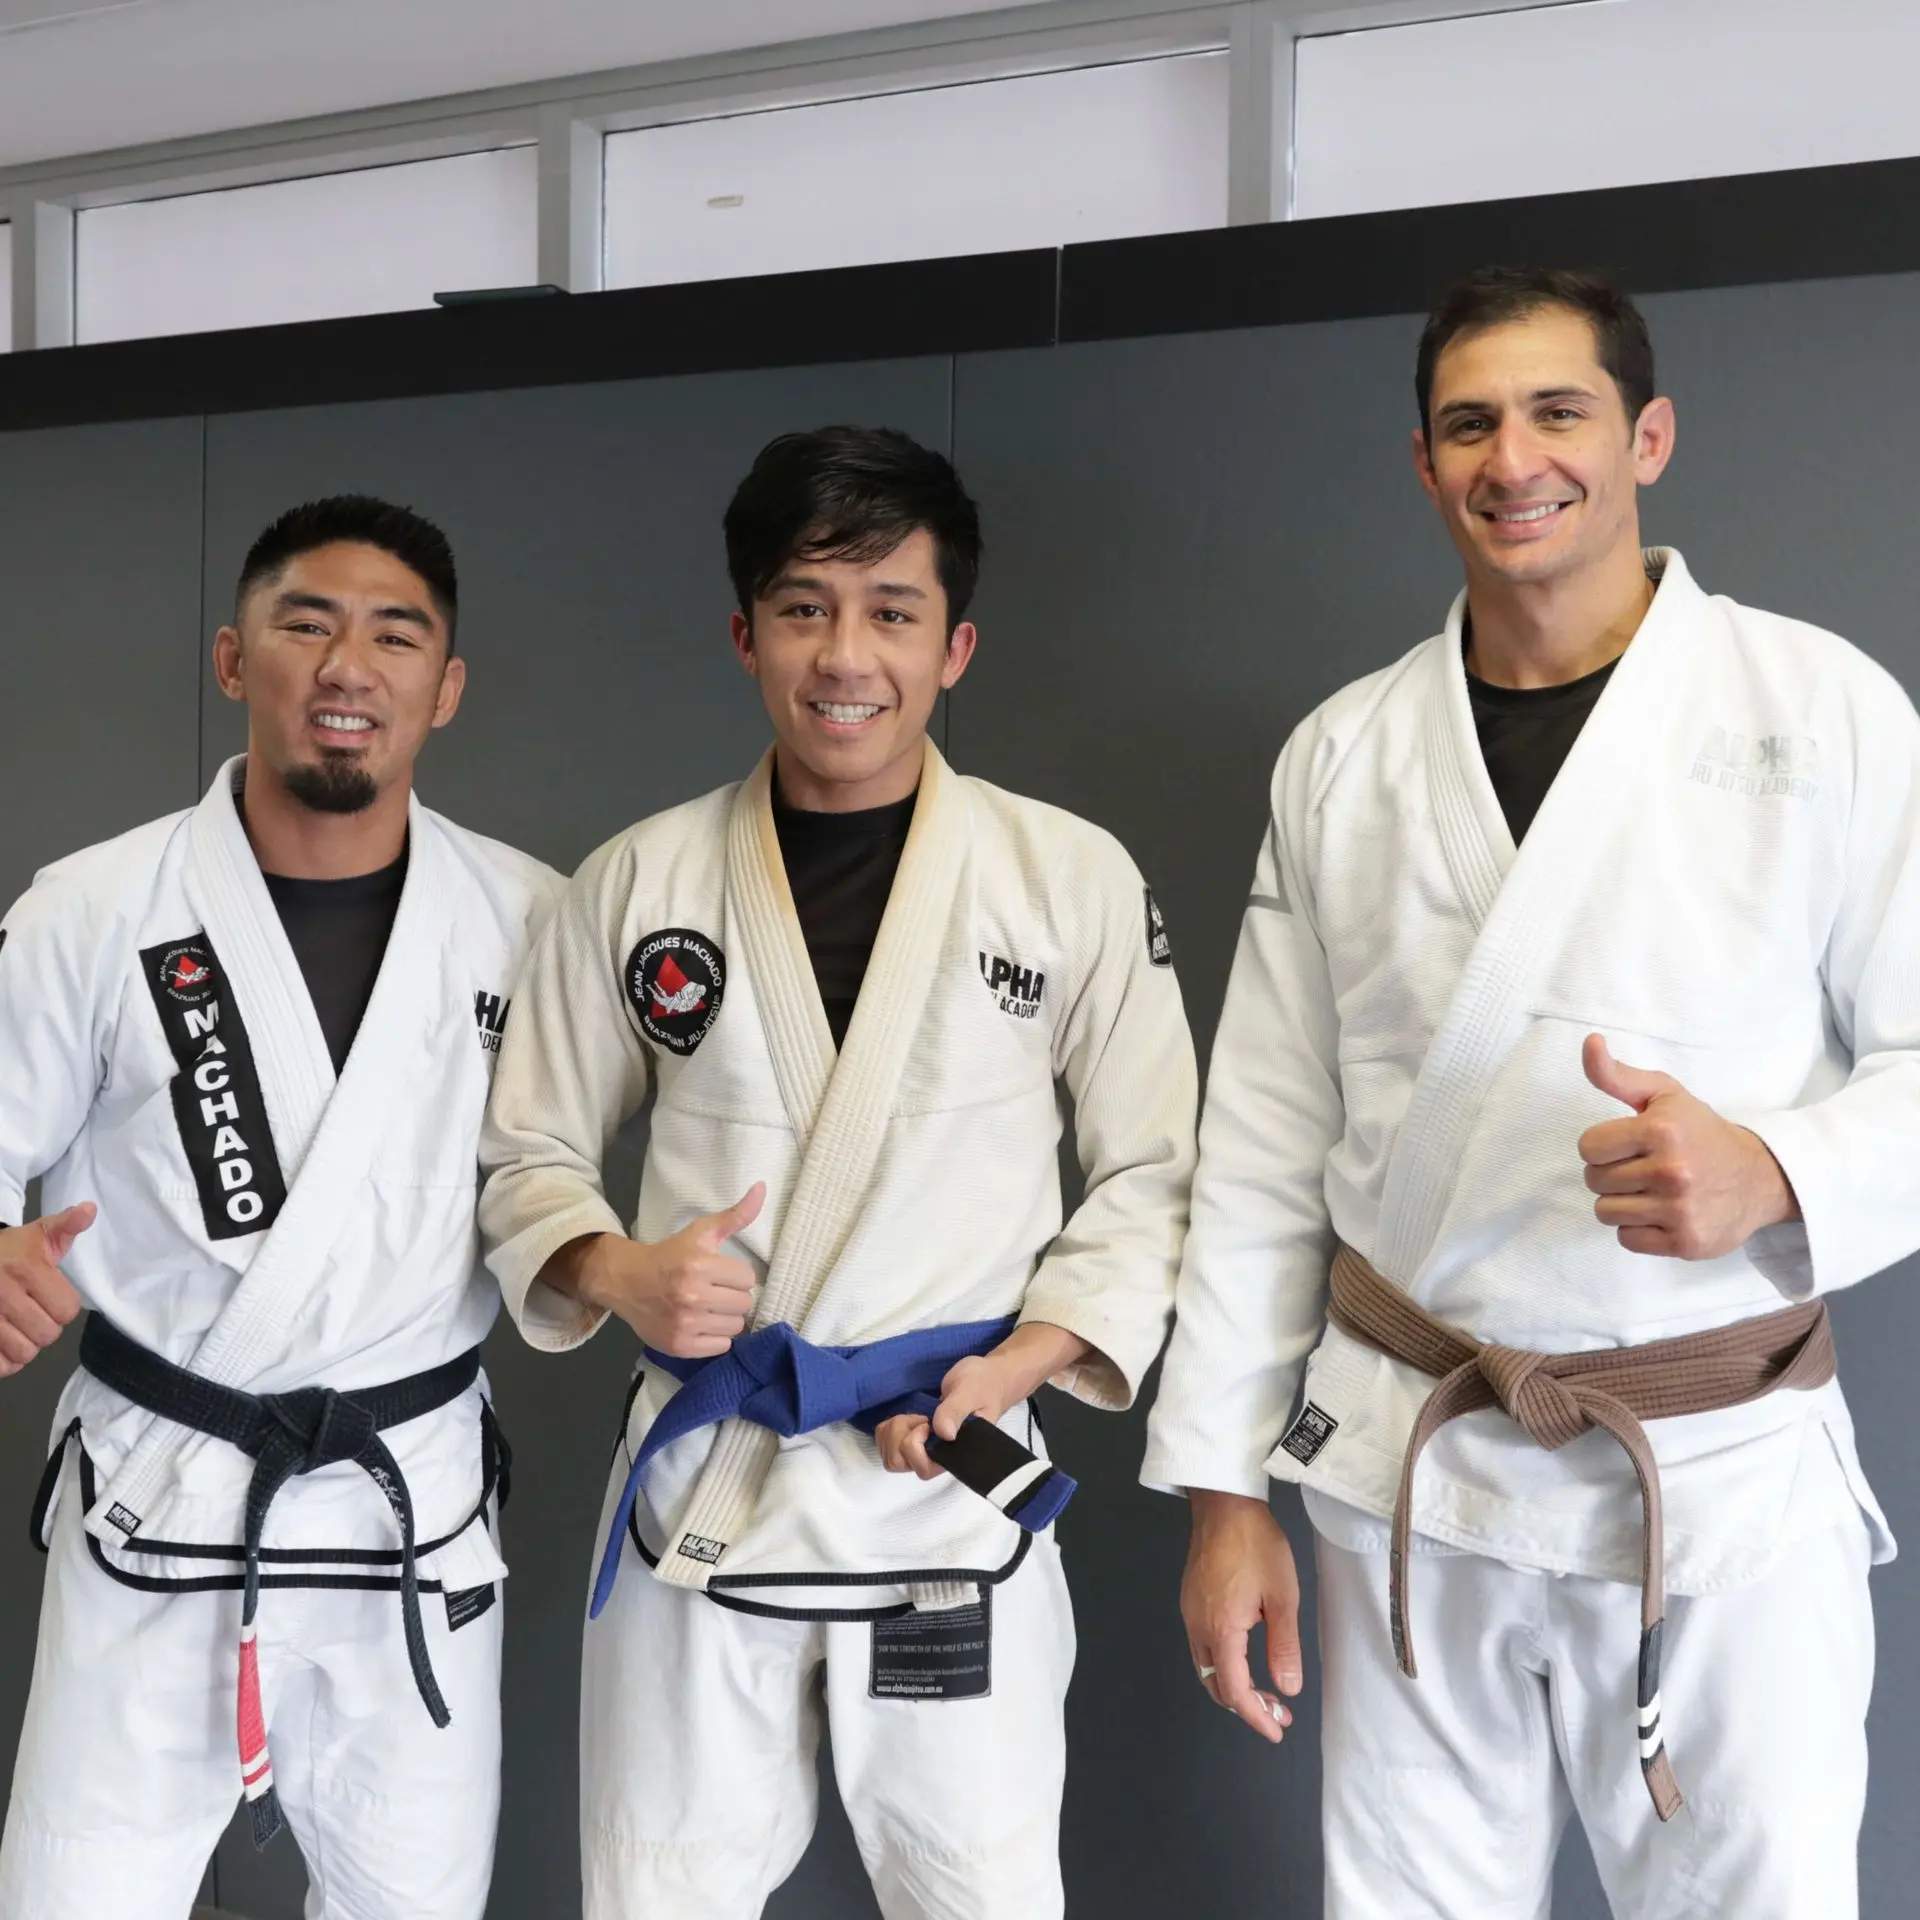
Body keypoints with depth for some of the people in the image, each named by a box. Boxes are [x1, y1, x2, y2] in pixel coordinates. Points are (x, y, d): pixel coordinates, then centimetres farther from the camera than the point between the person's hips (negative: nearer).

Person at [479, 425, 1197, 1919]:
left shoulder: (1079, 880, -2)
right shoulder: (637, 883, 2)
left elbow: (1156, 1177, 2)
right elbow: (528, 1158, 9)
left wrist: (1018, 1362, -11)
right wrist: (620, 1273, -11)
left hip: (957, 1492, -1)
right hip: (694, 1486, 2)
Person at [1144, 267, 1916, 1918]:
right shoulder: (1343, 756, 4)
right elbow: (1266, 1143, 6)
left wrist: (1775, 1175, -22)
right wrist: (1223, 1486, 5)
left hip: (1722, 1480, -2)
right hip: (1407, 1470, 2)